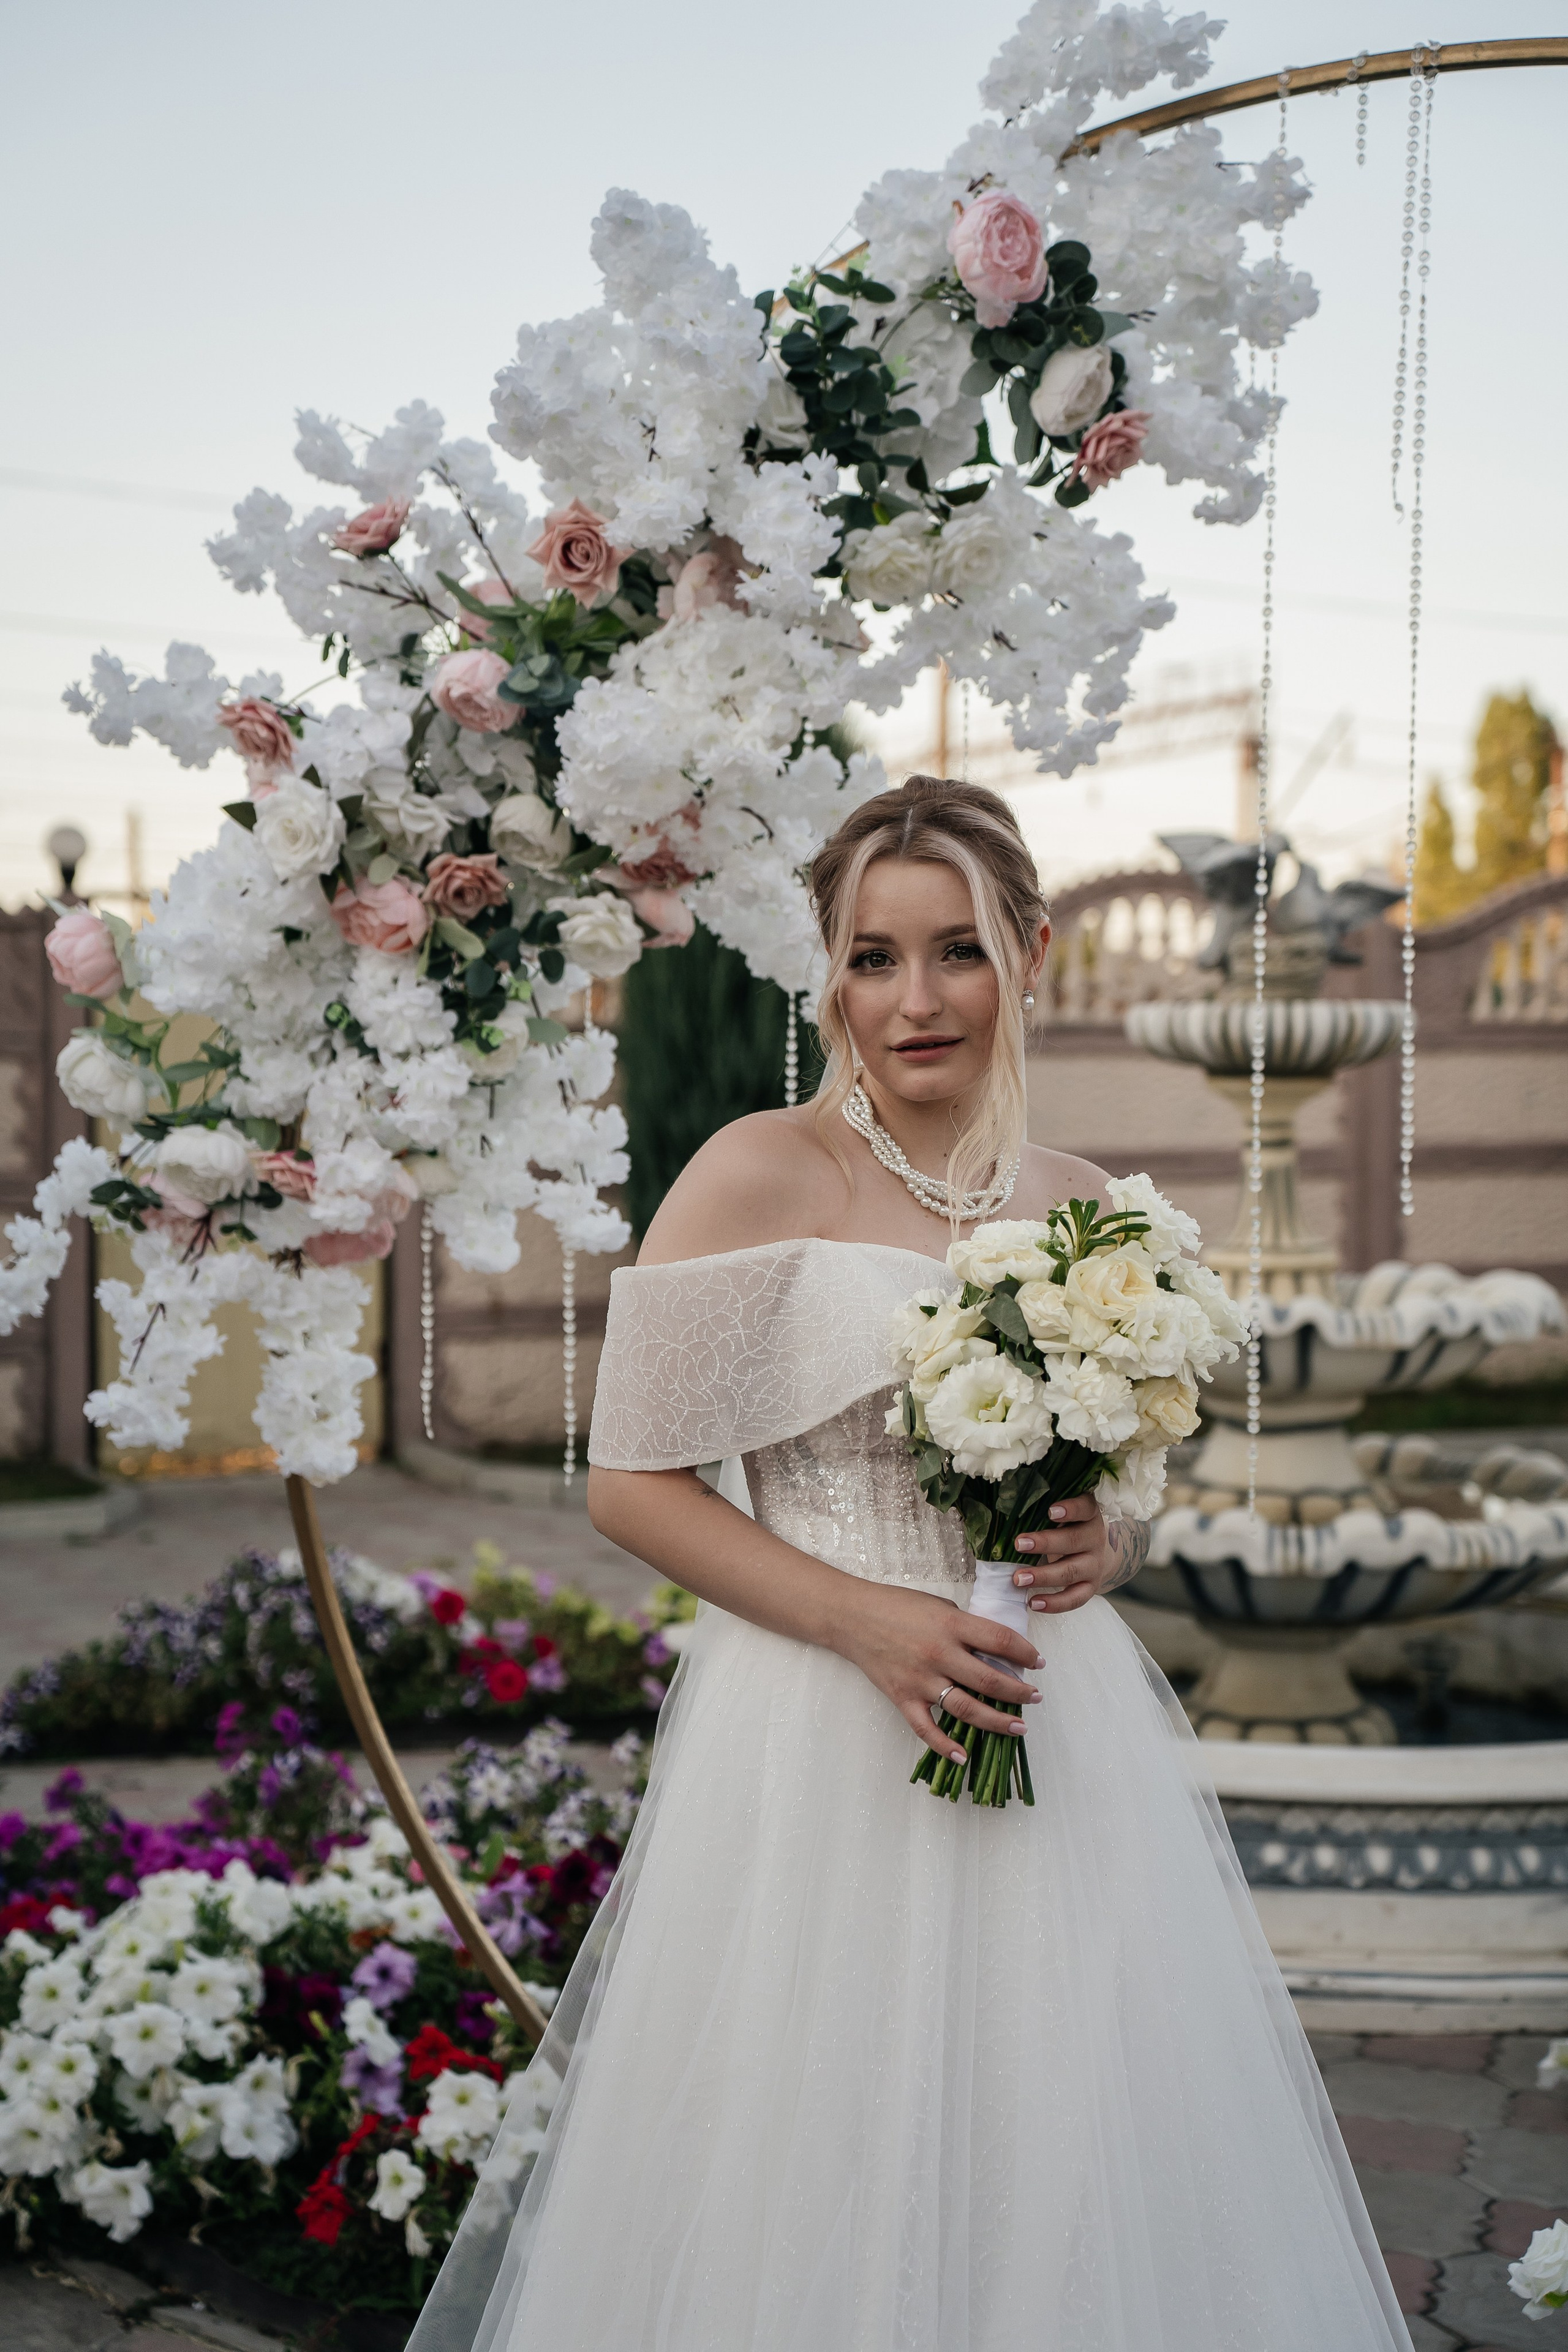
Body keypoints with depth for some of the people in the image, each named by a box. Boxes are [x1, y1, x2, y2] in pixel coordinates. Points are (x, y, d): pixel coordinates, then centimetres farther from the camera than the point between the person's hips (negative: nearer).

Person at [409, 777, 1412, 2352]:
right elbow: (630, 1482, -7)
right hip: (820, 1747, -4)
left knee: (1068, 2185, 11)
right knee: (817, 2195, 3)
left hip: (1062, 1740, 5)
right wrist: (864, 1617, -17)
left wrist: (1108, 1549, -3)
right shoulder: (765, 1175, -6)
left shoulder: (1086, 1207, 8)